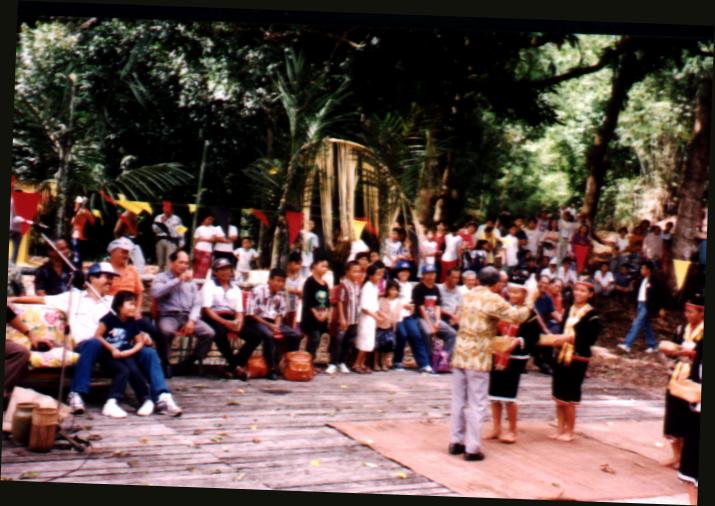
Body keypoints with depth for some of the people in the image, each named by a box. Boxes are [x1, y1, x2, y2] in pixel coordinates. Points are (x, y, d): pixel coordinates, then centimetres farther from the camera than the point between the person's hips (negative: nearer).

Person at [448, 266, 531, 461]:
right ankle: (472, 448, 2)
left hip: (459, 354, 6)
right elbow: (516, 316, -12)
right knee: (476, 404, 0)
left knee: (458, 401, 14)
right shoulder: (493, 299, -9)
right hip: (478, 358, -6)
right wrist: (529, 304, 7)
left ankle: (456, 442, 21)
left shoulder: (468, 296, 11)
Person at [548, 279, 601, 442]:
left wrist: (571, 338, -24)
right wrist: (558, 340, 1)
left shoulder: (592, 315, -8)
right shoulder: (569, 310, 13)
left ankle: (569, 431, 10)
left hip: (577, 359, -7)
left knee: (569, 397, -2)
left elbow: (590, 338, -15)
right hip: (561, 356, 7)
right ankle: (560, 429, 18)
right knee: (558, 394, 9)